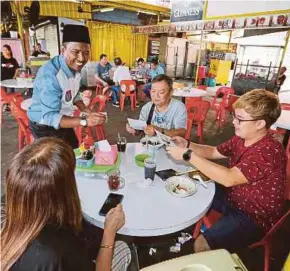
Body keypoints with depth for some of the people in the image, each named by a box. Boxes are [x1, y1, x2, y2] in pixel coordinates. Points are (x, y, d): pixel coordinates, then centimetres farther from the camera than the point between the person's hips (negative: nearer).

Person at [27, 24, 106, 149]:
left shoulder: (75, 66, -6)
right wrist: (85, 121, -43)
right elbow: (50, 117, -34)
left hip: (61, 121, 8)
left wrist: (86, 110, -8)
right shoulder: (50, 75, -32)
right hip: (45, 126, -7)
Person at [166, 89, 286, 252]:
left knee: (202, 245, -22)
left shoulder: (269, 151, -30)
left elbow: (229, 179, -39)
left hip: (255, 216, -8)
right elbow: (214, 152, 9)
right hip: (233, 197, 9)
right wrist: (187, 145, -9)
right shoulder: (242, 138, -3)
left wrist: (188, 155, -35)